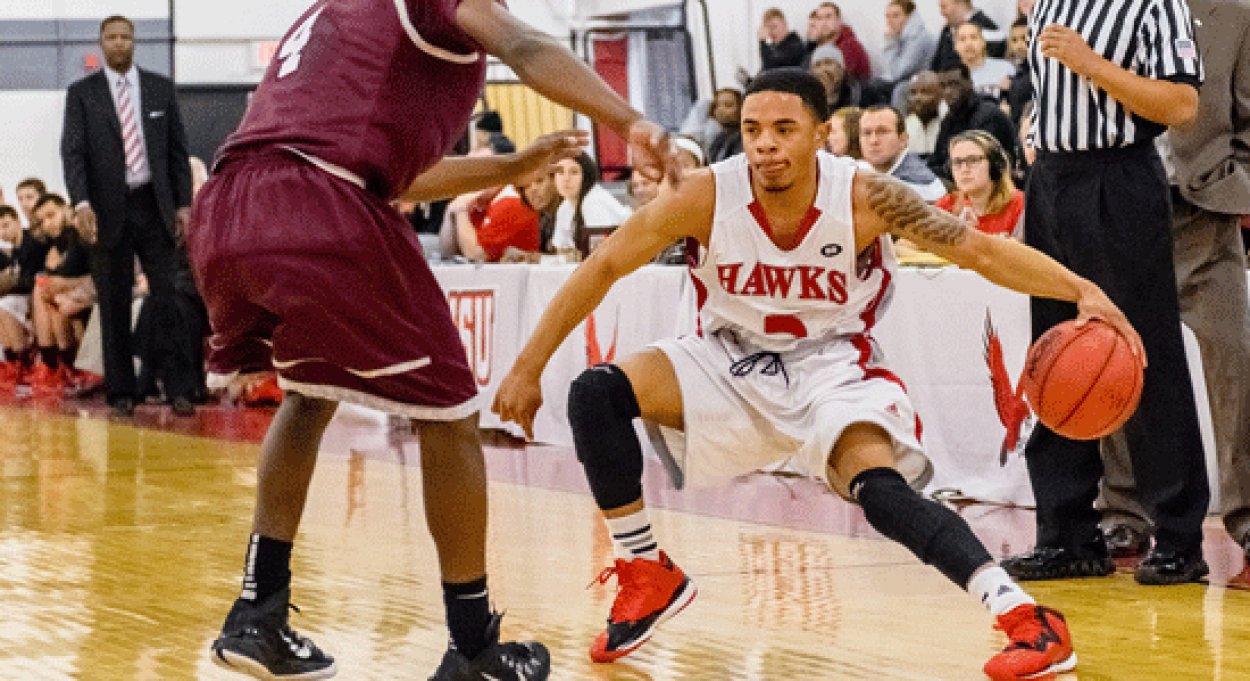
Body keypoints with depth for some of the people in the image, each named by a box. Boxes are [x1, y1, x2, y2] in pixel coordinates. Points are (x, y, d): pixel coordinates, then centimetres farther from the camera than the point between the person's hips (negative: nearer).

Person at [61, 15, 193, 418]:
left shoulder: (160, 88, 9)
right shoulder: (81, 94, 3)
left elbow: (178, 150, 9)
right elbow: (73, 152, -5)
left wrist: (183, 204, 2)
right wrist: (81, 203, -19)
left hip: (155, 207, 1)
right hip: (109, 213, -1)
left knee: (171, 299, -3)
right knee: (114, 308, 3)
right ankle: (121, 392, 9)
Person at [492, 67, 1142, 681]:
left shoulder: (864, 198, -21)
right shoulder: (707, 196, -19)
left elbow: (982, 249, -18)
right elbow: (602, 268, -10)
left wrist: (1081, 291, -32)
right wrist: (527, 368, -9)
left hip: (833, 367, -3)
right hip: (730, 363, 3)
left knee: (880, 489, -31)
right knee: (595, 394, -19)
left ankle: (1027, 619, -29)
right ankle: (647, 575, -3)